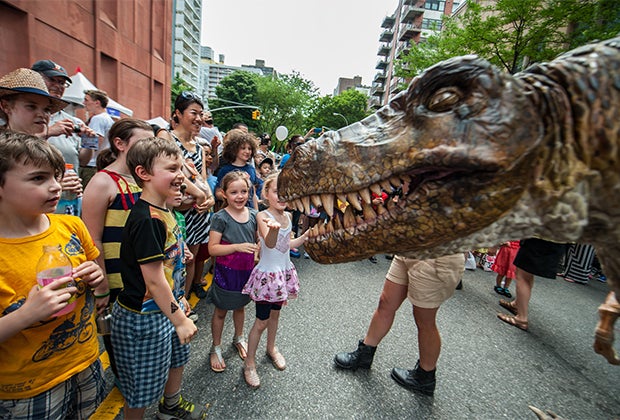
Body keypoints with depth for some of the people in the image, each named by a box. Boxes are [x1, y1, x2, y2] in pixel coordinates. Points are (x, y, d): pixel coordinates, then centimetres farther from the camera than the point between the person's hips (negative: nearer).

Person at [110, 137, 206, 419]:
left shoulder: (164, 212, 2)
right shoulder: (146, 220, -27)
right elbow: (154, 280, -26)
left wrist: (180, 299, 17)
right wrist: (180, 319, -17)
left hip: (167, 305, 9)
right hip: (143, 317, -9)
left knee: (177, 358, 29)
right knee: (142, 387, 15)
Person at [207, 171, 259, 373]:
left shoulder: (253, 214, -4)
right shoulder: (220, 218, -18)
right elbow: (212, 249, -20)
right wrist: (238, 246, -30)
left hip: (246, 271, 4)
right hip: (226, 272, -4)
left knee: (240, 306, 25)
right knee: (221, 311, 16)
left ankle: (239, 338, 50)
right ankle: (216, 348, 39)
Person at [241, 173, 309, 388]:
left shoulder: (287, 215, 0)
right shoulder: (262, 215, -20)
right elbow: (270, 244, -37)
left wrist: (305, 237, 2)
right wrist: (274, 228, -56)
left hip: (283, 272, 6)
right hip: (267, 275, -6)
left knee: (275, 313, 24)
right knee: (261, 321, 6)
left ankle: (271, 348, 47)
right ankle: (249, 363, 28)